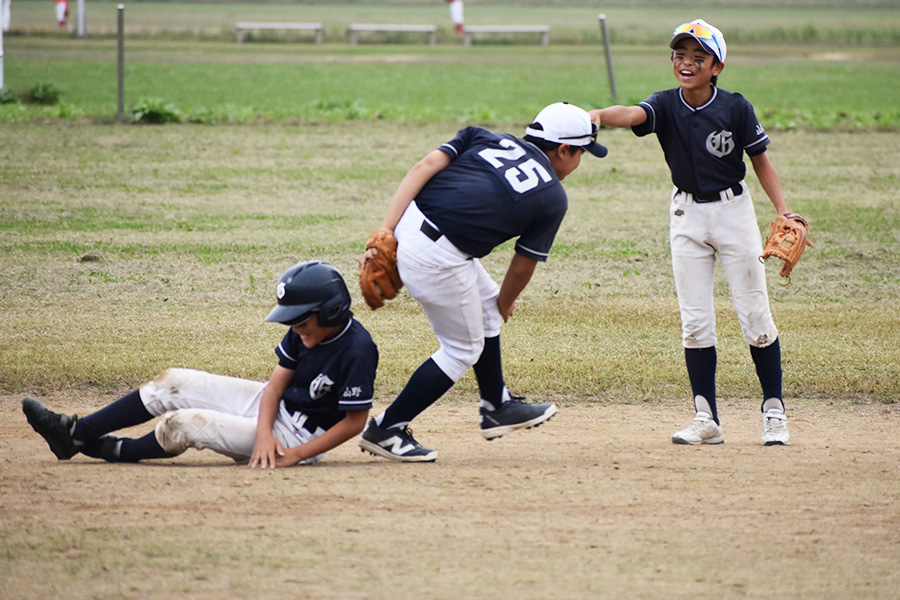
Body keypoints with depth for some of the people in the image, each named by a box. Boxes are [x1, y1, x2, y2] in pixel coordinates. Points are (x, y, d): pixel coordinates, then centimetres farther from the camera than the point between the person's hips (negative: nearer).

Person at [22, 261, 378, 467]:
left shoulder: (357, 351, -27)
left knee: (180, 425, -16)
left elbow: (355, 421, -22)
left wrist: (296, 456, -24)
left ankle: (119, 452, 16)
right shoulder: (305, 332, -4)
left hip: (297, 437, -9)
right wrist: (264, 433, -19)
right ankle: (74, 433, 7)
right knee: (172, 384, 3)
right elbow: (276, 384, 0)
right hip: (273, 408, 9)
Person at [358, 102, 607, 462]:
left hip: (408, 221, 8)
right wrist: (507, 303, 32)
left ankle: (497, 407, 39)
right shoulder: (552, 199, 5)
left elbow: (424, 167, 3)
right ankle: (385, 430, 14)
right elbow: (522, 268, 10)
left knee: (486, 303, 27)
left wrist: (385, 231, -2)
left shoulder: (485, 138, 17)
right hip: (436, 258, -8)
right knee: (463, 349, 13)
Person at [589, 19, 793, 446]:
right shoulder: (666, 105, -8)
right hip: (687, 214, 2)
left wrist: (783, 212, -12)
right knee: (695, 322, 0)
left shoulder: (735, 108, -11)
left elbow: (761, 161, -1)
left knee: (754, 315, 0)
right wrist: (599, 116, -52)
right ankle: (706, 420, 4)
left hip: (733, 210, -2)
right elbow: (633, 115, -29)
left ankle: (774, 411, 12)